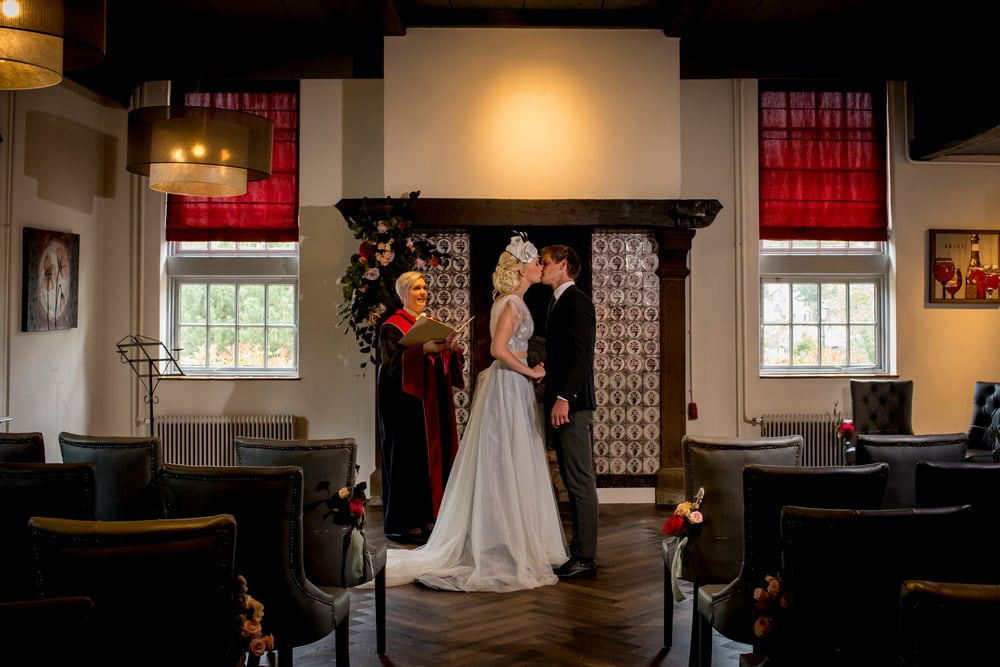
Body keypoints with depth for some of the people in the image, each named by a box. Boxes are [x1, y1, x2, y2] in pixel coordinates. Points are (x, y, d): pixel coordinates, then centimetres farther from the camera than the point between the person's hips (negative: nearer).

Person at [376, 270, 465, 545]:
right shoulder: (392, 326, -5)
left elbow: (446, 362, 13)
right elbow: (393, 361, -17)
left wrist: (452, 348, -8)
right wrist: (423, 349, -28)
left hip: (433, 401, 7)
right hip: (406, 401, -7)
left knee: (433, 454, 5)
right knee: (408, 457, -5)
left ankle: (425, 516, 13)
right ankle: (403, 522, 1)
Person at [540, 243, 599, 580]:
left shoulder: (576, 300, -10)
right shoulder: (559, 302, 19)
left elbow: (582, 355, -18)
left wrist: (564, 398, -23)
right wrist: (554, 398, 14)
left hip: (572, 404, -10)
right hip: (561, 403, 10)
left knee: (580, 481, -5)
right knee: (573, 481, 12)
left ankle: (585, 558, 0)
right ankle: (579, 550, 19)